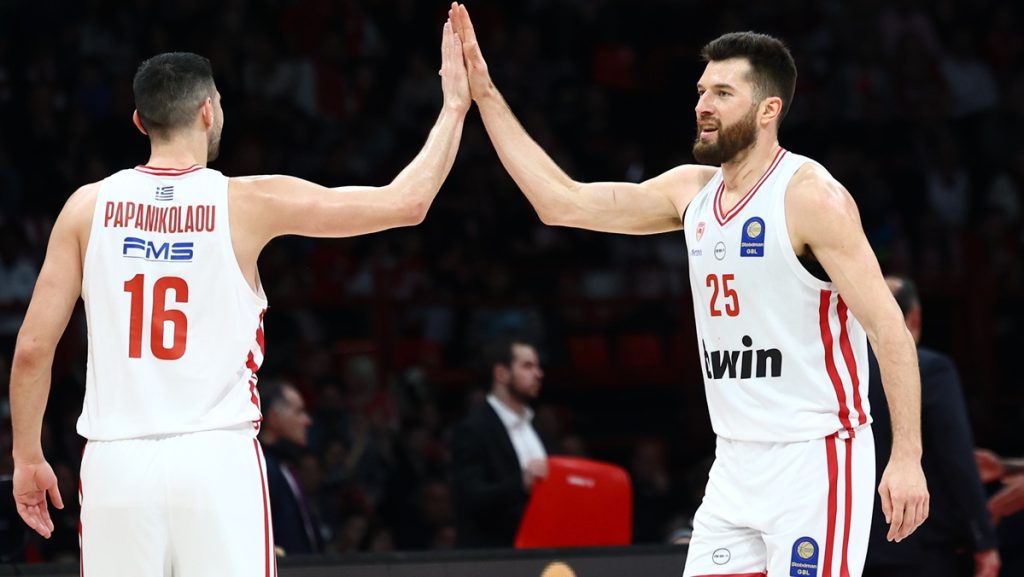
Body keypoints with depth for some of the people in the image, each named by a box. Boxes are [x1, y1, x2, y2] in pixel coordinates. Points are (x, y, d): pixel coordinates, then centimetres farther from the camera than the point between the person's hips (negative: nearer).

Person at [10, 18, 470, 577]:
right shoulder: (248, 202, -2)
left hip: (117, 461, 2)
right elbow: (406, 202, 1)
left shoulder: (90, 205, 4)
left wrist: (27, 457, 15)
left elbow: (33, 346, 3)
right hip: (216, 458, -2)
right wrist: (454, 107, 15)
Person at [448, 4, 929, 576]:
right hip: (737, 464, 7)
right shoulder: (691, 191, 9)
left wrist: (907, 458, -22)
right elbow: (563, 202, 8)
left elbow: (888, 327, -15)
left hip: (815, 459, -7)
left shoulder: (811, 196, -13)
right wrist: (485, 94, 5)